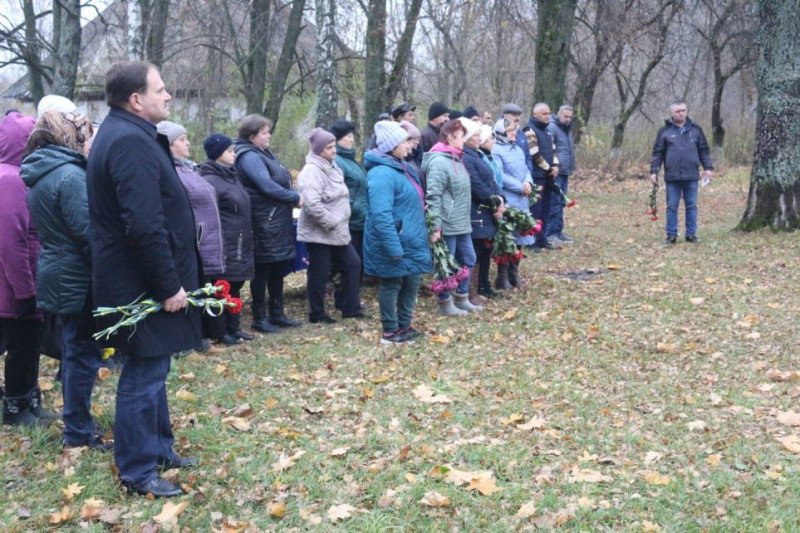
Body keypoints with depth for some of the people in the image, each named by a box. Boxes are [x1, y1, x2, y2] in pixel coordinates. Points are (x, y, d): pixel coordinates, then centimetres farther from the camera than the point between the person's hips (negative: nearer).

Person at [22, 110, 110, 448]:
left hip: (57, 275, 9)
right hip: (78, 278, -9)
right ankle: (79, 433, 10)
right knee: (82, 352, 1)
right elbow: (89, 231, -21)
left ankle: (77, 424, 30)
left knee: (75, 349, 18)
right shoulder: (70, 175, -19)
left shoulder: (39, 174, 10)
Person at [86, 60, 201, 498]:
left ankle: (158, 447, 34)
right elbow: (145, 227, -28)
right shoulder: (131, 142, -21)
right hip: (142, 286, -11)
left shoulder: (123, 134, 14)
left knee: (152, 370, 20)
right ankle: (136, 471, 12)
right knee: (143, 376, 0)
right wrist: (169, 286, -21)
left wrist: (169, 281, 20)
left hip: (139, 281, 11)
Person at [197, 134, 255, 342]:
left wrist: (247, 242, 21)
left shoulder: (231, 177, 16)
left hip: (239, 246, 9)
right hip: (225, 246, -9)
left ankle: (233, 327, 24)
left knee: (235, 286, 14)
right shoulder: (210, 180, -13)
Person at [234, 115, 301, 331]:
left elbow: (281, 180, 18)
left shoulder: (263, 153, 16)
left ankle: (277, 314, 25)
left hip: (279, 222, 10)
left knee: (278, 269, 15)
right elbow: (267, 186, -23)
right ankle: (259, 318, 9)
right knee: (263, 271, -1)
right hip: (264, 223, -10)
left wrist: (292, 197, 0)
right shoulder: (249, 157, -15)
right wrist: (295, 198, -12)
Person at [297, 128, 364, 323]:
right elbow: (312, 204, -30)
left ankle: (350, 308, 22)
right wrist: (331, 222, -21)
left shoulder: (331, 167, 12)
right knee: (319, 274, 1)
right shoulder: (312, 171, -19)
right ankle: (317, 314, 16)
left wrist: (339, 222, 16)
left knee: (352, 264, 13)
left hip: (337, 231, 10)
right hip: (319, 232, -10)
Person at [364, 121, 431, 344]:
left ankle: (404, 326, 29)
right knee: (391, 285, 2)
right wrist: (394, 248, -29)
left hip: (409, 241, 10)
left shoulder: (401, 168, 12)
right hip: (394, 242, -10)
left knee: (411, 283, 16)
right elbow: (382, 215, -28)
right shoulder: (382, 174, -23)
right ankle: (390, 332, 14)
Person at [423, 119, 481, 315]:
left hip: (462, 223, 10)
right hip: (447, 224, -10)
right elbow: (433, 196, -21)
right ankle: (445, 304, 15)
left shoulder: (456, 159, 12)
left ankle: (462, 299, 28)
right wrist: (436, 226, -24)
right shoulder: (439, 161, -18)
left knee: (468, 260, 16)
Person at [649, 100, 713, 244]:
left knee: (691, 206, 6)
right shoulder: (664, 131, 3)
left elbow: (704, 150, 11)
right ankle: (671, 235, 10)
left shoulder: (695, 129, 8)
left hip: (691, 176, 1)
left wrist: (708, 168, 4)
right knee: (672, 206, 3)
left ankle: (691, 234, 13)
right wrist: (654, 171, -2)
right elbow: (657, 153, 4)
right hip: (672, 177, -1)